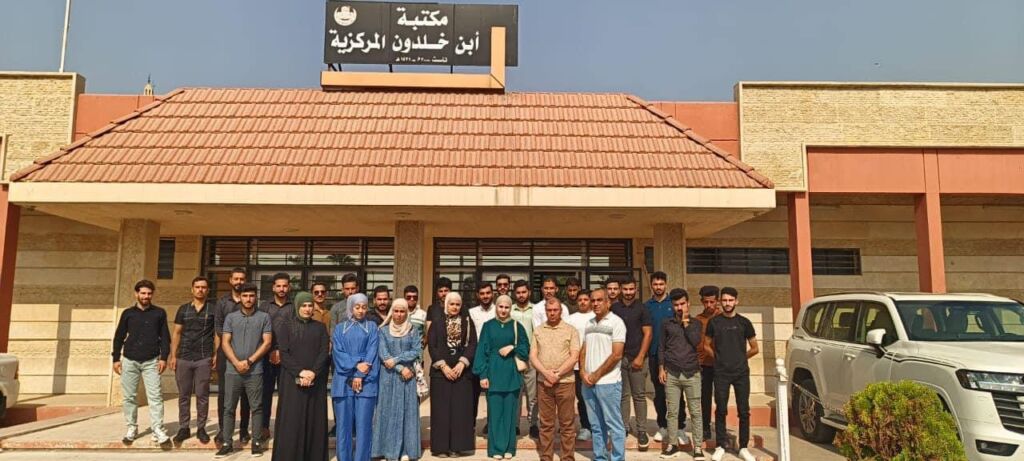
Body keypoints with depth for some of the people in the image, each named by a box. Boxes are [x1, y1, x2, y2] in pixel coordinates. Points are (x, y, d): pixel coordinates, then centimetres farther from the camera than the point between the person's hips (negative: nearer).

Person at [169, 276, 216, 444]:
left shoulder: (213, 309, 2)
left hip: (204, 358, -2)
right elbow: (176, 333, 10)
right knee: (184, 395, 7)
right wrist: (173, 355, 2)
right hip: (183, 358, 2)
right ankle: (183, 428, 16)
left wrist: (216, 355, -4)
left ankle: (201, 428, 12)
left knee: (202, 395, 3)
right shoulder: (183, 309, 9)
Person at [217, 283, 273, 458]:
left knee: (256, 407, 3)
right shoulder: (231, 317, 7)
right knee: (229, 408, 5)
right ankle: (227, 443, 13)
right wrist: (237, 363, -10)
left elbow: (267, 342, -2)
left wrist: (249, 361, -10)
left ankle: (256, 442, 10)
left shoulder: (264, 317, 3)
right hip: (233, 370, 2)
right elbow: (225, 342, 3)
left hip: (255, 371, -1)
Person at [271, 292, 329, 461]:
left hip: (316, 381, 2)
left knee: (314, 421, 2)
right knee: (291, 421, -3)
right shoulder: (285, 327, 5)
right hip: (292, 381, -1)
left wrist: (313, 372, -16)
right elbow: (284, 353, -5)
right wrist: (300, 372, -17)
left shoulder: (320, 327, 10)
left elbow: (324, 352, 0)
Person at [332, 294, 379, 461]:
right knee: (344, 423, 2)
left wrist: (360, 375, -11)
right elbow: (337, 352, 0)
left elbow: (372, 352, 0)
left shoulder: (372, 327, 10)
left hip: (366, 381, -1)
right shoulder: (340, 328, 12)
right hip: (343, 381, 1)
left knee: (363, 423, -3)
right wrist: (356, 365, -14)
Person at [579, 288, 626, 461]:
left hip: (608, 382, -6)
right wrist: (583, 372, -2)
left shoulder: (616, 322, -7)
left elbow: (616, 355, -13)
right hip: (588, 383, 6)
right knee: (596, 425, 13)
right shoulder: (589, 323, 12)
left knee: (614, 425, 2)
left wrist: (597, 375, -11)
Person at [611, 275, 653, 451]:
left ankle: (641, 430, 7)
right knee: (623, 395, 7)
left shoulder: (642, 308, 0)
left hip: (637, 358, -2)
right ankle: (624, 427, 16)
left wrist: (640, 357, -9)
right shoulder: (614, 308, 7)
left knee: (639, 395, 1)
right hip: (619, 357, 2)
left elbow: (648, 333, -3)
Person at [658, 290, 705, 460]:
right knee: (672, 411, 4)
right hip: (671, 374, 0)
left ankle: (698, 447, 8)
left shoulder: (695, 323, 8)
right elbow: (661, 348, 8)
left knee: (696, 412, 1)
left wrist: (686, 322, -6)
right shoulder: (666, 324, 7)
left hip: (692, 373, 0)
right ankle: (673, 444, 14)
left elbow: (696, 342, -9)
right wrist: (661, 369, 0)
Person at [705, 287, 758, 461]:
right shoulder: (714, 322, 3)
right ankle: (720, 447, 11)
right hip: (721, 373, 0)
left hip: (741, 373, 0)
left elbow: (754, 348, 9)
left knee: (744, 411, 2)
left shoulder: (744, 322, 2)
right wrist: (718, 357, 4)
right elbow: (706, 346, 12)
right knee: (721, 410, 2)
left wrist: (740, 358, 8)